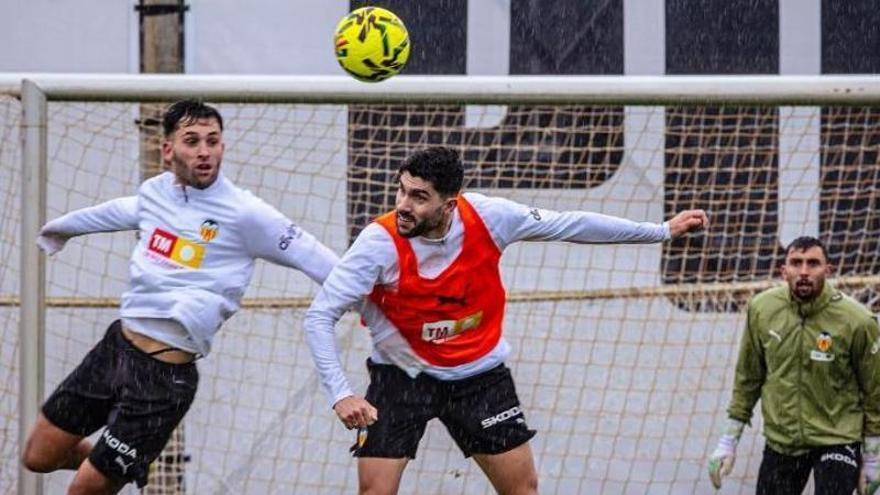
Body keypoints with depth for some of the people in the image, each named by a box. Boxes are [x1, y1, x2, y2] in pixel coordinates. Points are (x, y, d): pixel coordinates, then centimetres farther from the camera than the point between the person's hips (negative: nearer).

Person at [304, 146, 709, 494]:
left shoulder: (488, 216, -18)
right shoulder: (380, 242, -26)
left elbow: (570, 225, -4)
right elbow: (319, 317, -24)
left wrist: (662, 231, 1)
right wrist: (340, 394, -36)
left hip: (479, 372, 3)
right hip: (401, 377, -3)